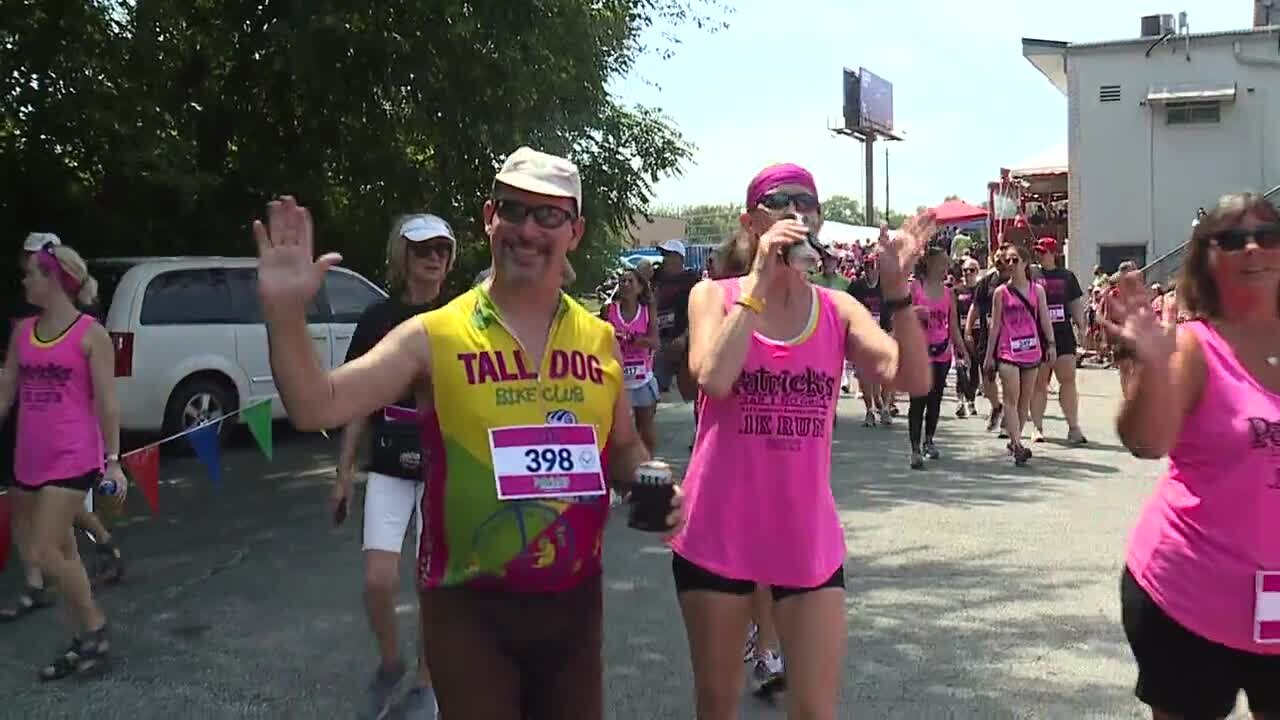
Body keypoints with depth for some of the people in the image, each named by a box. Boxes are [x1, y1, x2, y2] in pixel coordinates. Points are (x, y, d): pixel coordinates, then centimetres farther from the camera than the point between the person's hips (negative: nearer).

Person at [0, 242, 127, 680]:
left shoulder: (90, 334, -8)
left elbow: (106, 401, -8)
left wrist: (112, 461, -10)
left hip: (73, 458, -6)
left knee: (44, 553, -10)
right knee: (62, 552, 13)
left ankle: (94, 627, 11)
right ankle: (84, 641, 24)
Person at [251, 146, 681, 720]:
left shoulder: (600, 340, 3)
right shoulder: (433, 338, -8)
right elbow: (317, 408, -14)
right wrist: (285, 313, -27)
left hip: (574, 600, 4)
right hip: (469, 605, -4)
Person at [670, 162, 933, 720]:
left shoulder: (838, 309, 2)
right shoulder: (715, 295, -3)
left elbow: (915, 380, -10)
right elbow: (714, 379, -23)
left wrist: (896, 288, -20)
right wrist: (760, 277, -20)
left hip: (807, 537, 1)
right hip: (717, 533, -1)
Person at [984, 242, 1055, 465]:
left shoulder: (1037, 290, 7)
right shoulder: (1001, 292, 2)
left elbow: (1044, 320, 9)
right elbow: (995, 325, 4)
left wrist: (1050, 344, 0)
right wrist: (989, 354, 3)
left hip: (1032, 349, 3)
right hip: (1008, 351, -3)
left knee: (1025, 400, 8)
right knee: (1011, 398, -12)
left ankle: (1014, 440, 19)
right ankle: (1017, 445, -16)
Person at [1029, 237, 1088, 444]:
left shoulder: (1066, 276, 11)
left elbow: (1076, 303, 14)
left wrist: (1081, 325, 1)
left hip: (1063, 334, 1)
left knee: (1068, 379, -3)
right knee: (1039, 383, 4)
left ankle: (1073, 427, -1)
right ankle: (1037, 427, 11)